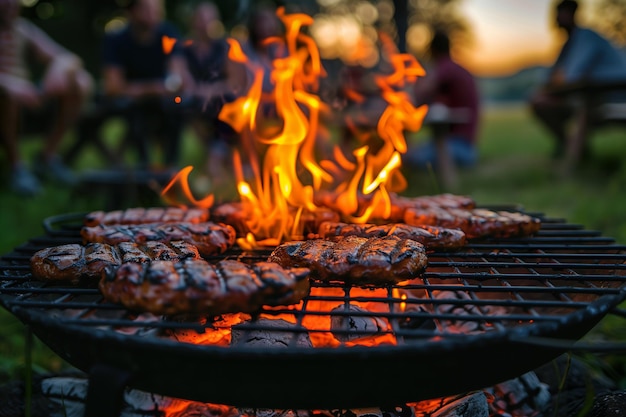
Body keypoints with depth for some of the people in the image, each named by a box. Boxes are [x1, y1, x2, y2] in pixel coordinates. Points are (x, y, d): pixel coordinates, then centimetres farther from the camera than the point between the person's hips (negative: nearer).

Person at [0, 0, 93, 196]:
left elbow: (62, 57, 4)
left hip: (26, 97, 5)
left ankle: (48, 156, -9)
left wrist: (63, 69, -20)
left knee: (81, 83, -13)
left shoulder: (24, 29, 12)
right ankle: (16, 165, -21)